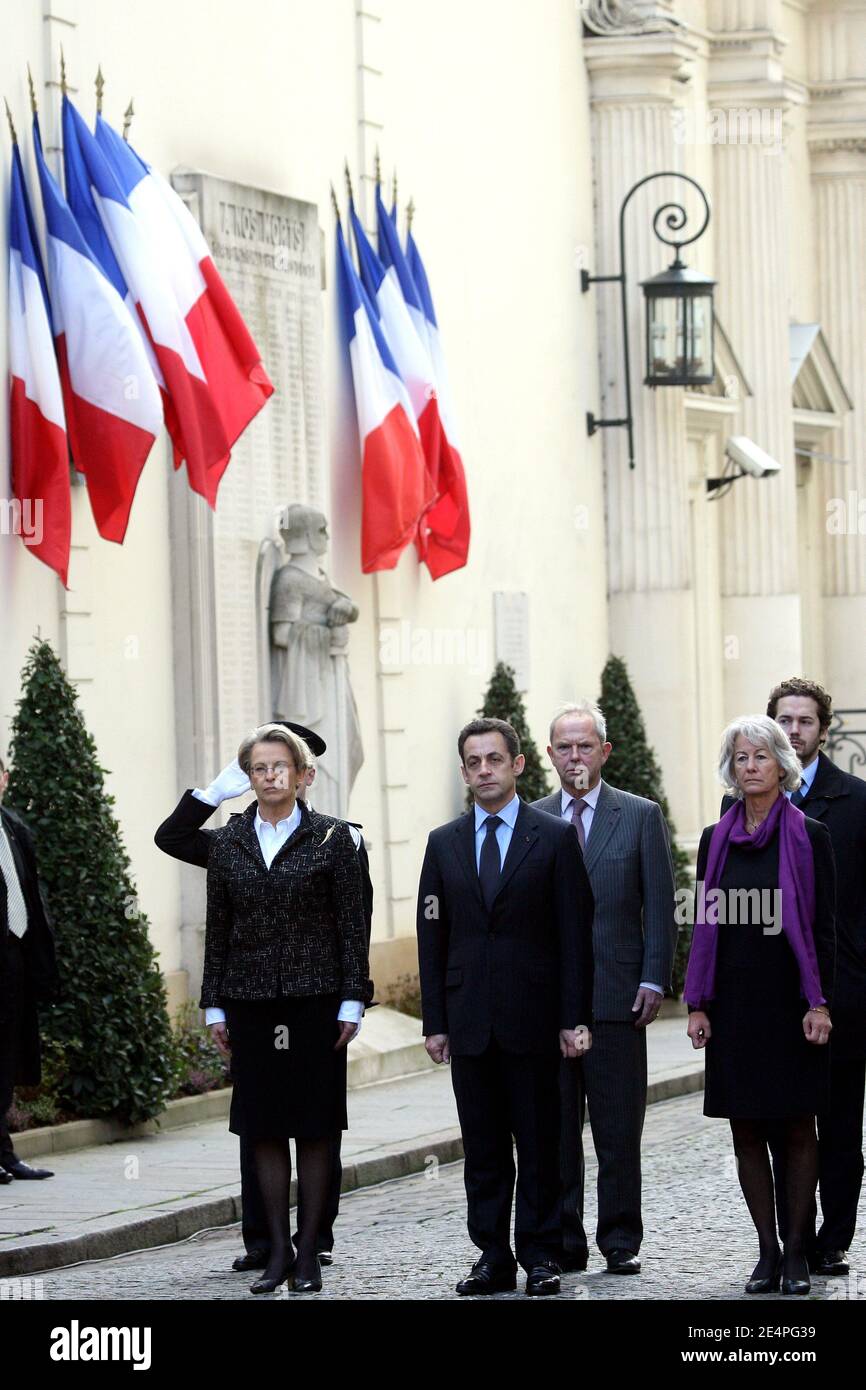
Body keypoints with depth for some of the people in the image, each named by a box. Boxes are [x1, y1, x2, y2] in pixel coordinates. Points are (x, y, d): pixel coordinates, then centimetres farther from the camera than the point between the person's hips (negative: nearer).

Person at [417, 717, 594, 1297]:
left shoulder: (555, 837, 1)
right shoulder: (444, 843, 10)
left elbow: (575, 933, -1)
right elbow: (432, 937, 10)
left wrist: (574, 1017, -6)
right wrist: (435, 1021, 3)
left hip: (532, 1019, -3)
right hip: (470, 1021, 3)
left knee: (539, 1144, 2)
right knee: (483, 1148, 6)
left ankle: (540, 1256, 8)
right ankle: (493, 1256, 11)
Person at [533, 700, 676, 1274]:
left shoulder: (641, 816, 5)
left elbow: (659, 906, 3)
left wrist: (654, 980, -5)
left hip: (617, 994, -1)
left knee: (618, 1130, 1)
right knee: (554, 1130, 3)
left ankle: (621, 1241, 8)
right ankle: (564, 1241, 8)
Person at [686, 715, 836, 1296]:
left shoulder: (809, 837, -1)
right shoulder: (716, 840, 8)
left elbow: (824, 927, -2)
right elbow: (705, 927, 9)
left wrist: (819, 1003, -9)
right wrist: (697, 1004, 3)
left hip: (789, 1001, -3)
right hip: (732, 1002, 3)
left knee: (797, 1128, 1)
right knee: (746, 1130, 4)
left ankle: (797, 1251, 8)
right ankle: (767, 1251, 11)